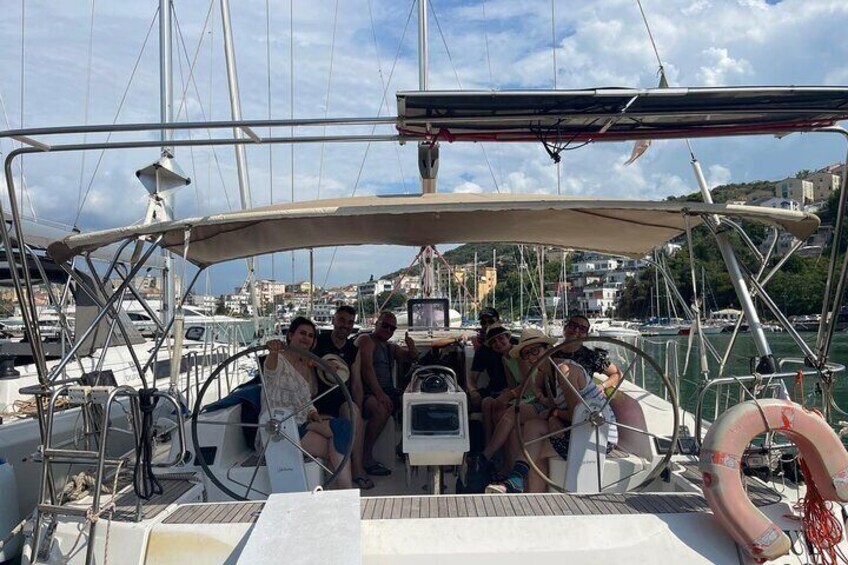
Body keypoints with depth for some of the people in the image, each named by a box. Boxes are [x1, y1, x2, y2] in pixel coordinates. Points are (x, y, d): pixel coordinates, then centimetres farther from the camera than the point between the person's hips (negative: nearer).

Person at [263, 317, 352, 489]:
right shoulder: (279, 360, -6)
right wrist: (273, 352, -56)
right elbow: (271, 368, -32)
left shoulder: (308, 366, 17)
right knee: (338, 450, -22)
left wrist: (313, 414, -2)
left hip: (301, 424, 7)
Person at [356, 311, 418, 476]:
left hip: (387, 391, 8)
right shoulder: (366, 340, -2)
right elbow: (367, 368, -16)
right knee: (382, 408, -38)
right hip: (367, 393, -8)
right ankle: (366, 457, -26)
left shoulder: (391, 347, 24)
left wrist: (411, 347, 0)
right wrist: (379, 394, -28)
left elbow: (412, 357, 25)